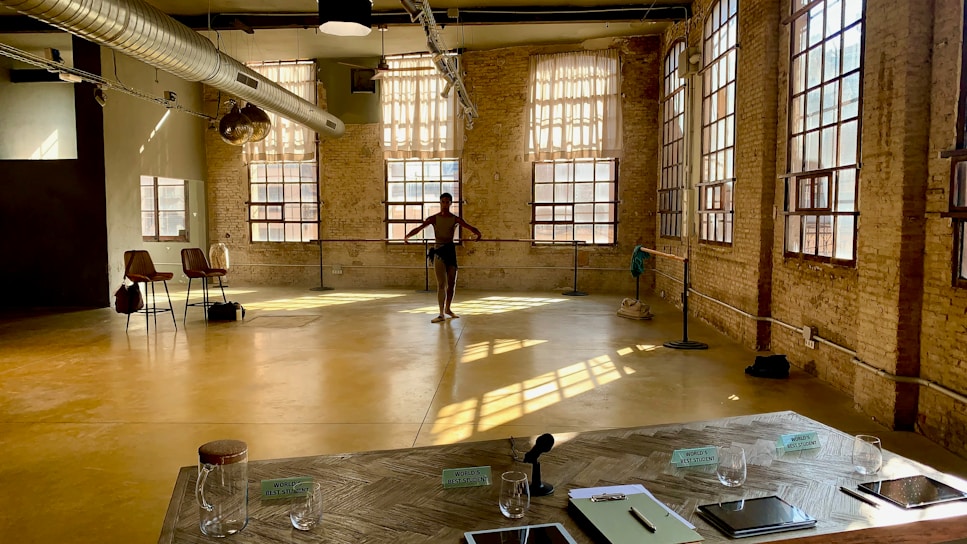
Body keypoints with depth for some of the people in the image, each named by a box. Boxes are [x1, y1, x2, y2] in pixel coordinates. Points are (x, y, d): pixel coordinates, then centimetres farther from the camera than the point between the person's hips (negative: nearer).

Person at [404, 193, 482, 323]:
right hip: (438, 250, -3)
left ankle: (447, 309, 29)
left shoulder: (456, 219, 5)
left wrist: (477, 233, -26)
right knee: (441, 284, -8)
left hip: (451, 250, 3)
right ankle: (442, 314, -8)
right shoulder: (434, 218, 2)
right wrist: (407, 236, -20)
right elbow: (419, 228, -6)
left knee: (452, 283, 10)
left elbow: (469, 227, -5)